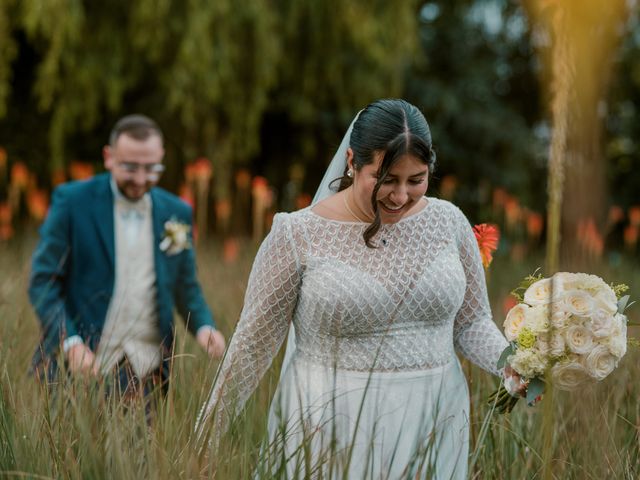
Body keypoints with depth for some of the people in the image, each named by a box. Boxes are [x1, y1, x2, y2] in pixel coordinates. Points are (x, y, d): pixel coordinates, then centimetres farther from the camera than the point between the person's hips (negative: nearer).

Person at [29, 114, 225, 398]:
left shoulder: (176, 213, 8)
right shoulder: (72, 201, -2)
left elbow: (185, 287, 16)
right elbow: (43, 280, -3)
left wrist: (203, 327, -5)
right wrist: (70, 342, -17)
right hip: (83, 363, -3)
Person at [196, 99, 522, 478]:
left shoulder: (449, 222, -1)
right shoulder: (298, 236, -11)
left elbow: (471, 322, 9)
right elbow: (254, 344, -4)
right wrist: (208, 432, -2)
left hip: (434, 429, 3)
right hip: (332, 433, -3)